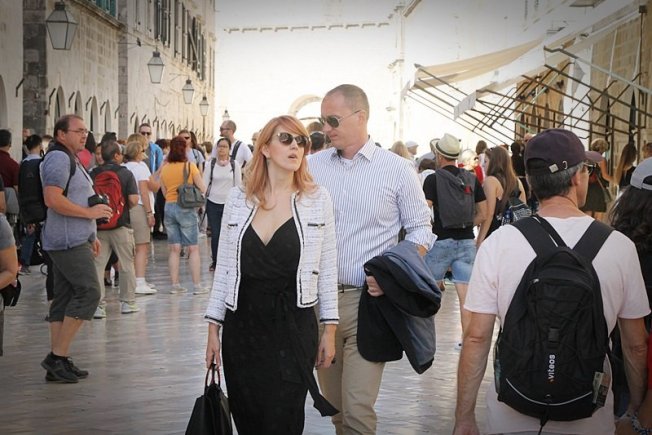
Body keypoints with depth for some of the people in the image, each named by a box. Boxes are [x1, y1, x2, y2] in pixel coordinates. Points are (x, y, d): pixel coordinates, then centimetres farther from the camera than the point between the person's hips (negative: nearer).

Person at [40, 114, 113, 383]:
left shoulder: (71, 159, 21)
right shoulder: (58, 158, -12)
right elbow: (53, 199, -24)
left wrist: (90, 236, 22)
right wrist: (91, 212, -18)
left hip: (74, 240, 11)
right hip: (67, 241, -11)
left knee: (64, 298, 9)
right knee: (88, 292, -12)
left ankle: (58, 361, 11)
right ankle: (57, 356, -8)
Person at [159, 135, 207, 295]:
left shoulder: (164, 168, 3)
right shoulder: (190, 167, -9)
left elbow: (164, 192, 10)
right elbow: (202, 189, -6)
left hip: (169, 207, 4)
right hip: (186, 208, -4)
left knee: (174, 249, 9)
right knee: (193, 248, 3)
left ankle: (175, 285, 10)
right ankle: (197, 285, 2)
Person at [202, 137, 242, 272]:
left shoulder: (235, 165, 2)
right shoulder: (211, 164, 3)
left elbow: (238, 185, 5)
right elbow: (204, 182, 2)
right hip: (213, 203, 1)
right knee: (215, 234, 1)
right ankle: (215, 261, 15)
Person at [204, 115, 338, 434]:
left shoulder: (317, 198, 0)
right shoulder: (238, 198, 4)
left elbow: (327, 269, 2)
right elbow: (223, 268, 7)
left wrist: (330, 329, 0)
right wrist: (213, 328, 5)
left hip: (293, 327, -2)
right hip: (242, 325, 2)